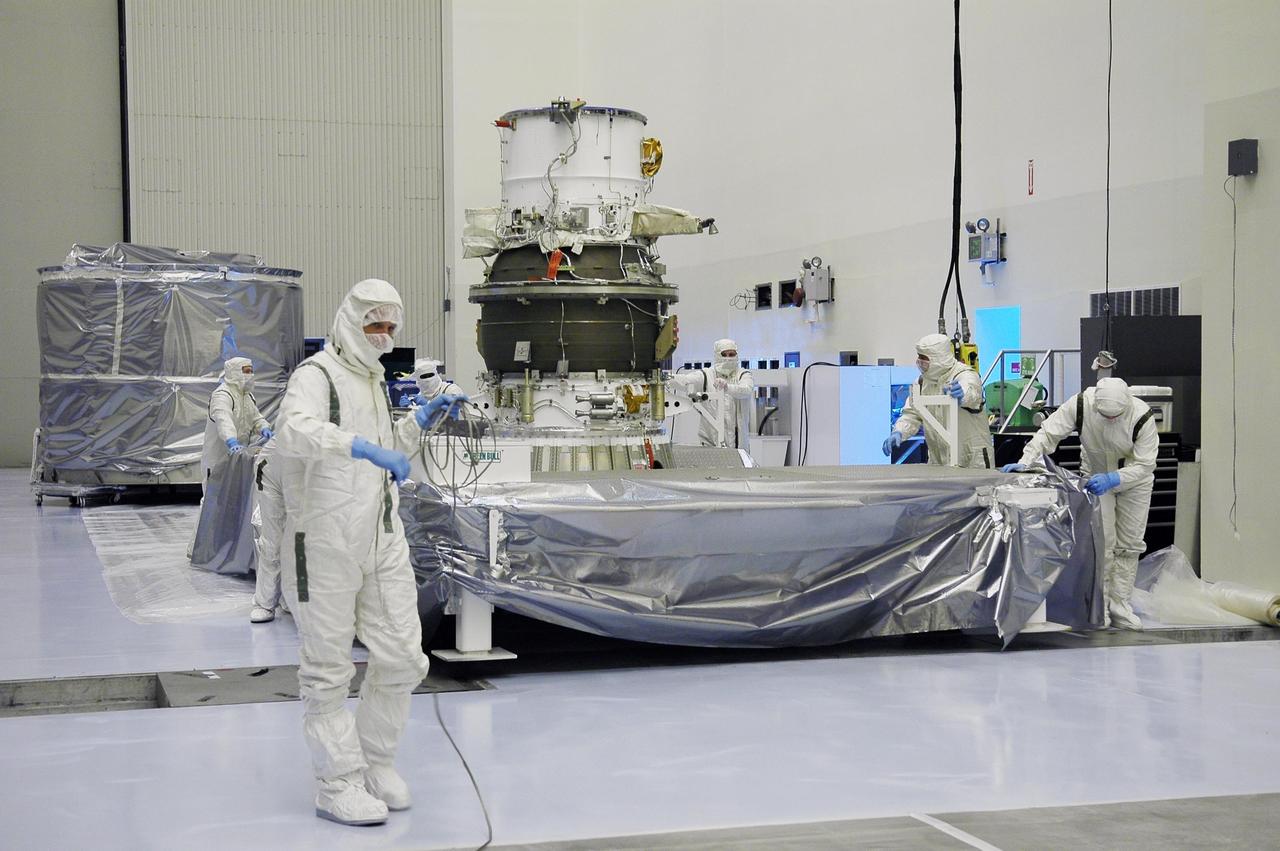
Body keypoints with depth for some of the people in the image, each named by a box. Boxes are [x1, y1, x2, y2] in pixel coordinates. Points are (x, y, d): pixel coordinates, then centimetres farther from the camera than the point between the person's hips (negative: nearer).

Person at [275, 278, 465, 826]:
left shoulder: (373, 381, 17)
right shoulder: (317, 374, -9)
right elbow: (294, 431, -31)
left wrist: (421, 421, 13)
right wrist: (363, 447, -41)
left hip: (383, 539, 8)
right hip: (326, 543, -8)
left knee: (402, 658, 9)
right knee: (328, 670, 3)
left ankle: (376, 761, 28)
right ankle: (338, 786, 13)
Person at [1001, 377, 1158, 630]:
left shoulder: (1142, 417, -32)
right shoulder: (1080, 405, -30)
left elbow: (1144, 465, -29)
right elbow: (1049, 432, -24)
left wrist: (1112, 480, -43)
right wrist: (1026, 461, -36)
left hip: (1133, 478, 0)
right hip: (1096, 475, 0)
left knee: (1129, 544, 2)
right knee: (1102, 541, -9)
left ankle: (1119, 605, 10)